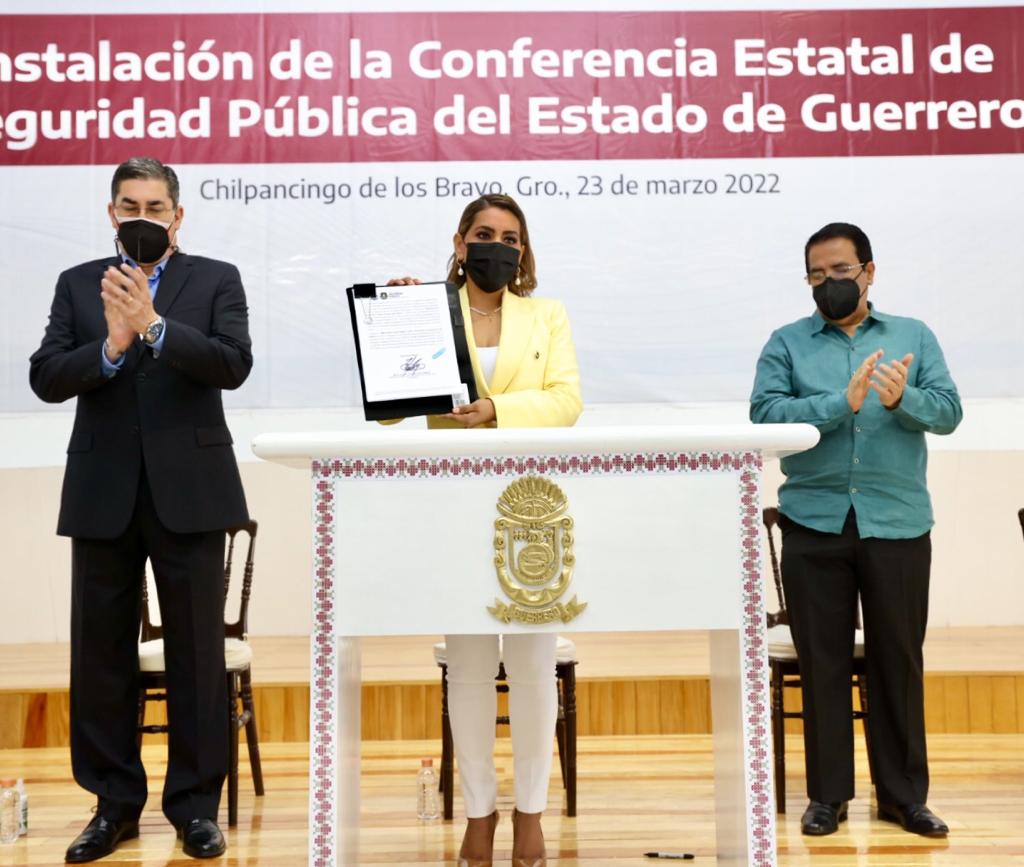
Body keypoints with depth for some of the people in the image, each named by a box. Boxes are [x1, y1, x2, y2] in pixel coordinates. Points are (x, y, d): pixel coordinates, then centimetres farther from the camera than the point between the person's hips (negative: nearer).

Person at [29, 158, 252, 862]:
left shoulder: (216, 279, 5)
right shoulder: (78, 284, 11)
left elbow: (234, 364, -11)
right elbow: (46, 379, 0)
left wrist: (153, 325, -19)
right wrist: (111, 345, -15)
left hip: (189, 488, -2)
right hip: (103, 492, 2)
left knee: (197, 650, 3)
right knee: (101, 651, 7)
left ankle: (196, 802, 16)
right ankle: (115, 802, 21)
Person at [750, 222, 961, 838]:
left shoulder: (915, 337, 10)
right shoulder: (787, 343, 6)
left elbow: (949, 411, 0)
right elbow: (765, 413, -9)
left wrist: (901, 400, -21)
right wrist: (841, 402, -20)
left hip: (897, 524, 1)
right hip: (815, 524, 0)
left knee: (898, 659, 7)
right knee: (823, 661, 6)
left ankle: (904, 795, 20)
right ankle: (828, 794, 17)